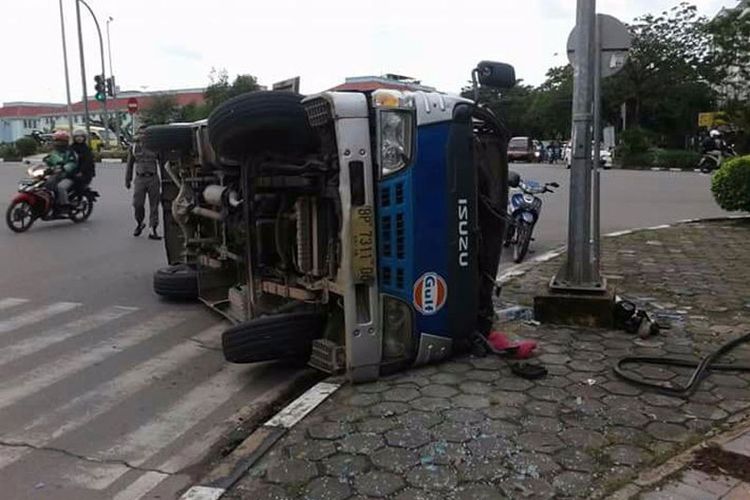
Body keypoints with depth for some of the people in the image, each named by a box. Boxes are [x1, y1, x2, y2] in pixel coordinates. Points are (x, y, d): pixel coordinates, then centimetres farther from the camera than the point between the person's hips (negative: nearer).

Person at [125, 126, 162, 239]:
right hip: (140, 178, 1)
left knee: (154, 205, 0)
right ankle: (139, 224, 21)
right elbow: (130, 164, 14)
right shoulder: (134, 147, 8)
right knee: (137, 204, -6)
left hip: (153, 178, -1)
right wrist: (127, 180, 13)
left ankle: (153, 230, 4)